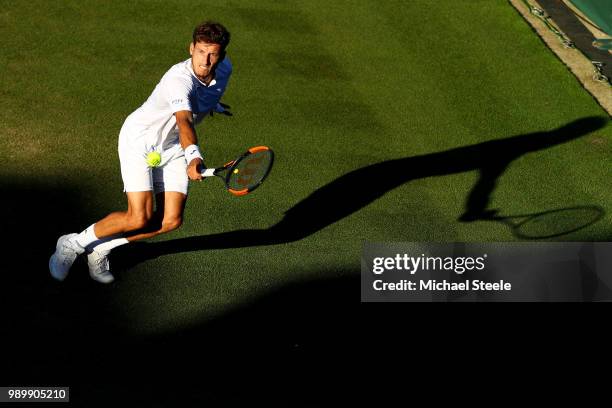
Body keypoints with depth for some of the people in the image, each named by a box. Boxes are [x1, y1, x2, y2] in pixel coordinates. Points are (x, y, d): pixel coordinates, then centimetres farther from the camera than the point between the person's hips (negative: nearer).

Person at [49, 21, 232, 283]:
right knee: (139, 219, -17)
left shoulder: (224, 67, -8)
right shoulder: (179, 80, -33)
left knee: (170, 221, -6)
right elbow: (184, 122, -50)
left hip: (172, 147, 7)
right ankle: (73, 244, 8)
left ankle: (101, 248, 12)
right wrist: (193, 158, -67)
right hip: (139, 140, -7)